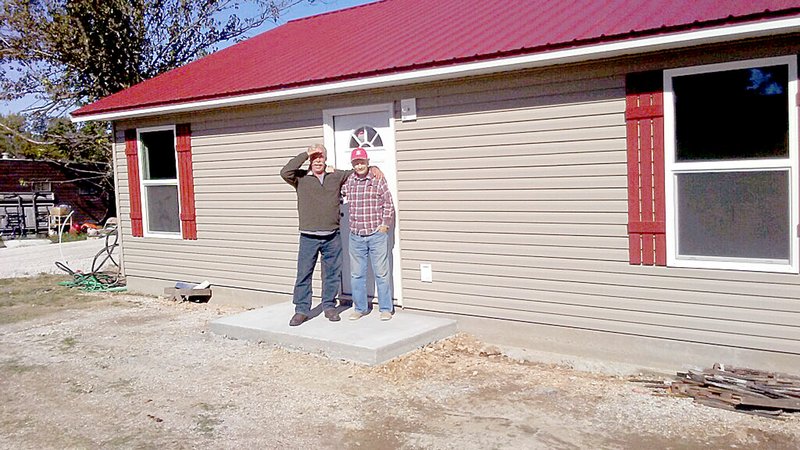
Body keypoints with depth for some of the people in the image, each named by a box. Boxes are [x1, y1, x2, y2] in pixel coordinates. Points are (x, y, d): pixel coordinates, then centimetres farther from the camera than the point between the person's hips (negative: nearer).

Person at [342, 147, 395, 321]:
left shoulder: (378, 180, -2)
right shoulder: (348, 181, 7)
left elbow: (388, 203, 1)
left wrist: (385, 224, -5)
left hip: (377, 234, -3)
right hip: (356, 236, 4)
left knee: (381, 273, 2)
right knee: (356, 274, 10)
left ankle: (385, 309, 13)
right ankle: (360, 308, 23)